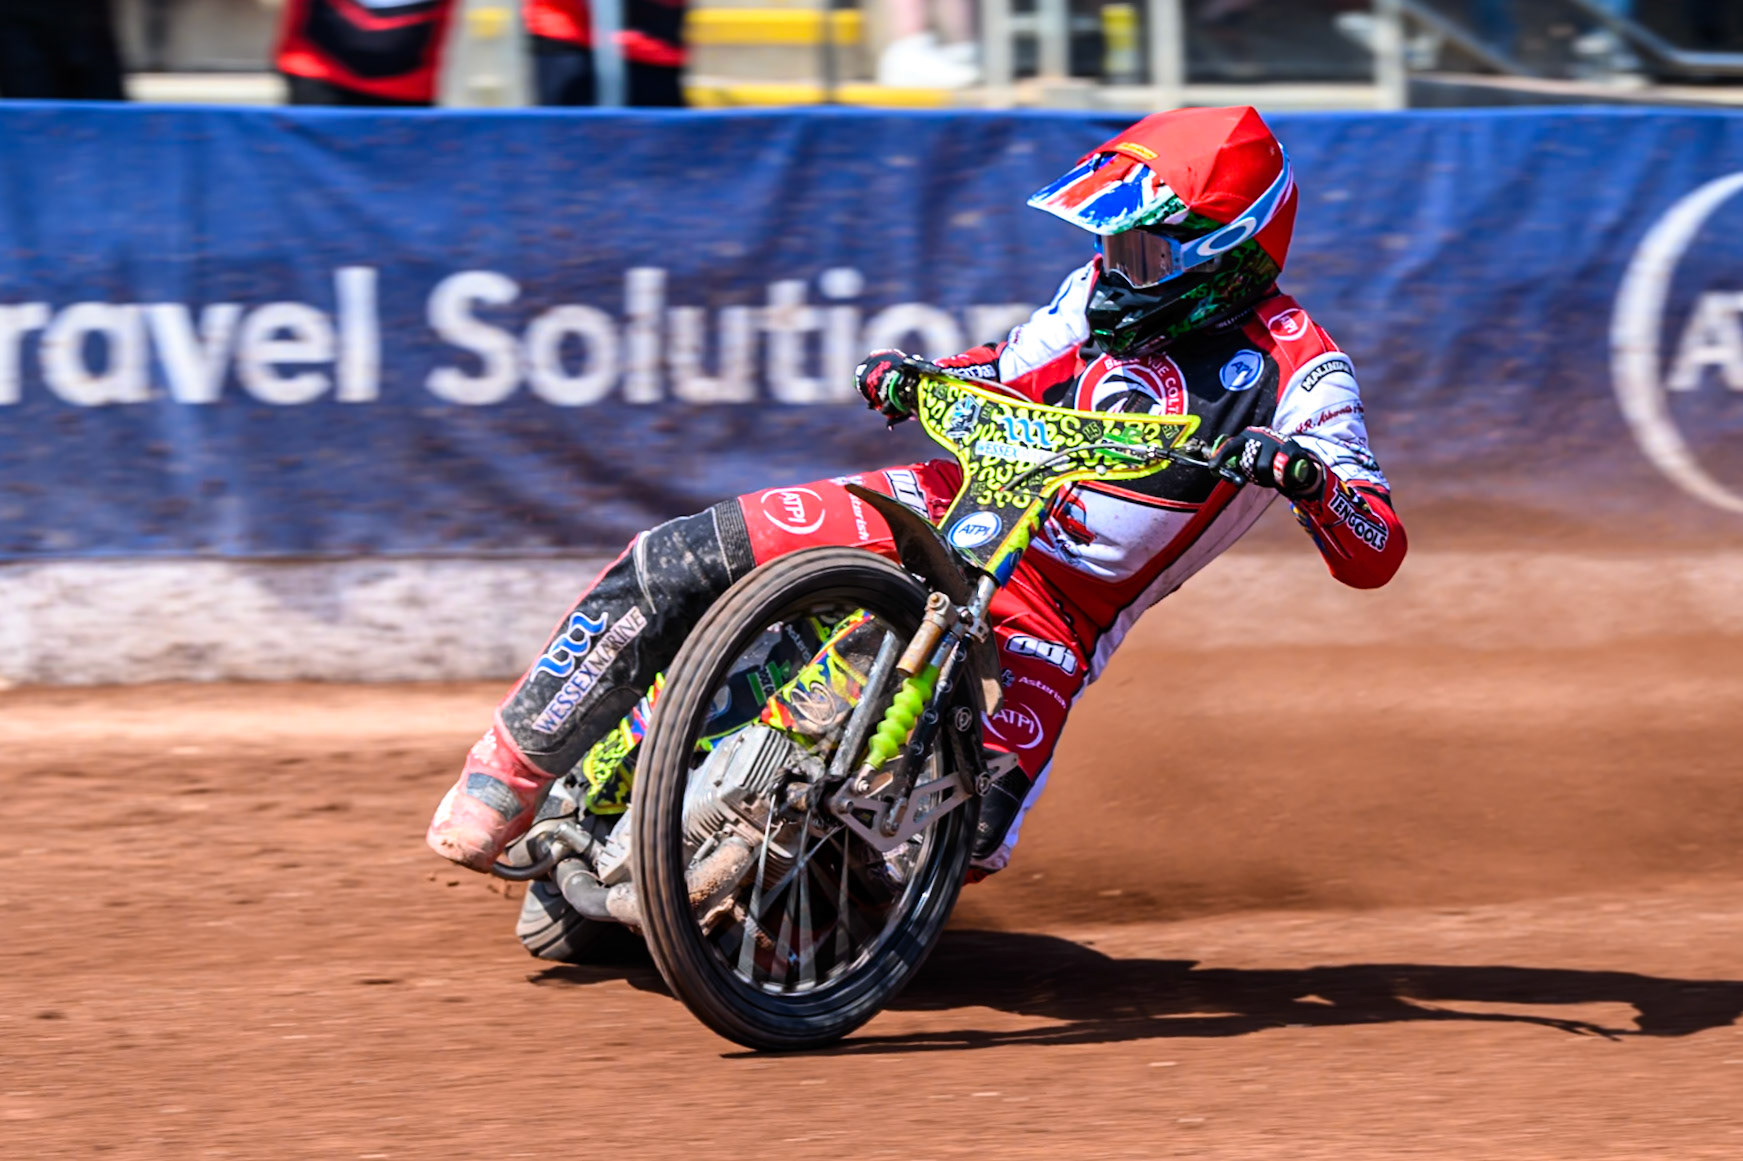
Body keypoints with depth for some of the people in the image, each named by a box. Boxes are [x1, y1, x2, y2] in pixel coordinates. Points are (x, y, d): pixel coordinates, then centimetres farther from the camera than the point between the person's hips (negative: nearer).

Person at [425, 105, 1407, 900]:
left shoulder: (1294, 369, -13)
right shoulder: (1116, 289, 3)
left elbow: (1378, 556, -19)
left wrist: (1308, 476, -40)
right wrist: (910, 378, -6)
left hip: (1061, 614, -4)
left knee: (970, 836, -27)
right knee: (673, 563, -11)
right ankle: (516, 773, 1)